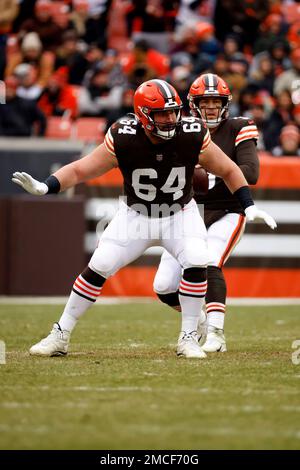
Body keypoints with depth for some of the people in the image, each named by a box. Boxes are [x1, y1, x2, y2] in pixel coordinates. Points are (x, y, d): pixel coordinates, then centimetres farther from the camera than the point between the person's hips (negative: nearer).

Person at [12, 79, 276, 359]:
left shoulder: (192, 137, -22)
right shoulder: (122, 140, -25)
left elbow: (228, 170, -7)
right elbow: (79, 170, -20)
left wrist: (249, 207, -13)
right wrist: (43, 188, -35)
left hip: (180, 213, 0)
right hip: (135, 216, 0)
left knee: (197, 263, -23)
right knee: (99, 266, -10)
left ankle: (188, 338, -8)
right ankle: (60, 335, 4)